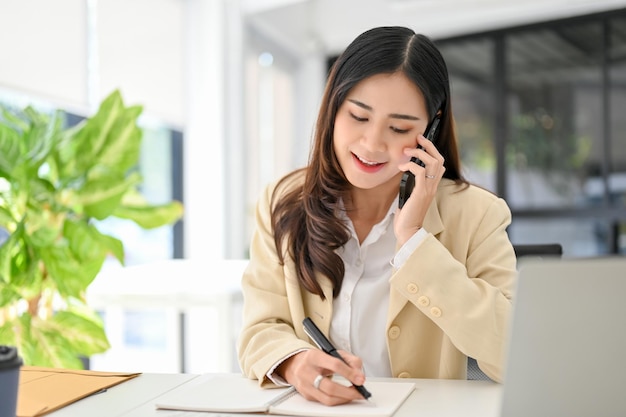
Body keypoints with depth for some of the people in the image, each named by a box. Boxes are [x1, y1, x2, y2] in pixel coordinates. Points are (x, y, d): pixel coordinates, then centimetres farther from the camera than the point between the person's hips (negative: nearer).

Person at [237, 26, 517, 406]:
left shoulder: (475, 215, -7)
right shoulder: (283, 206, 0)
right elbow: (262, 330, -3)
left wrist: (412, 240, -19)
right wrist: (294, 362, -25)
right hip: (307, 407, 2)